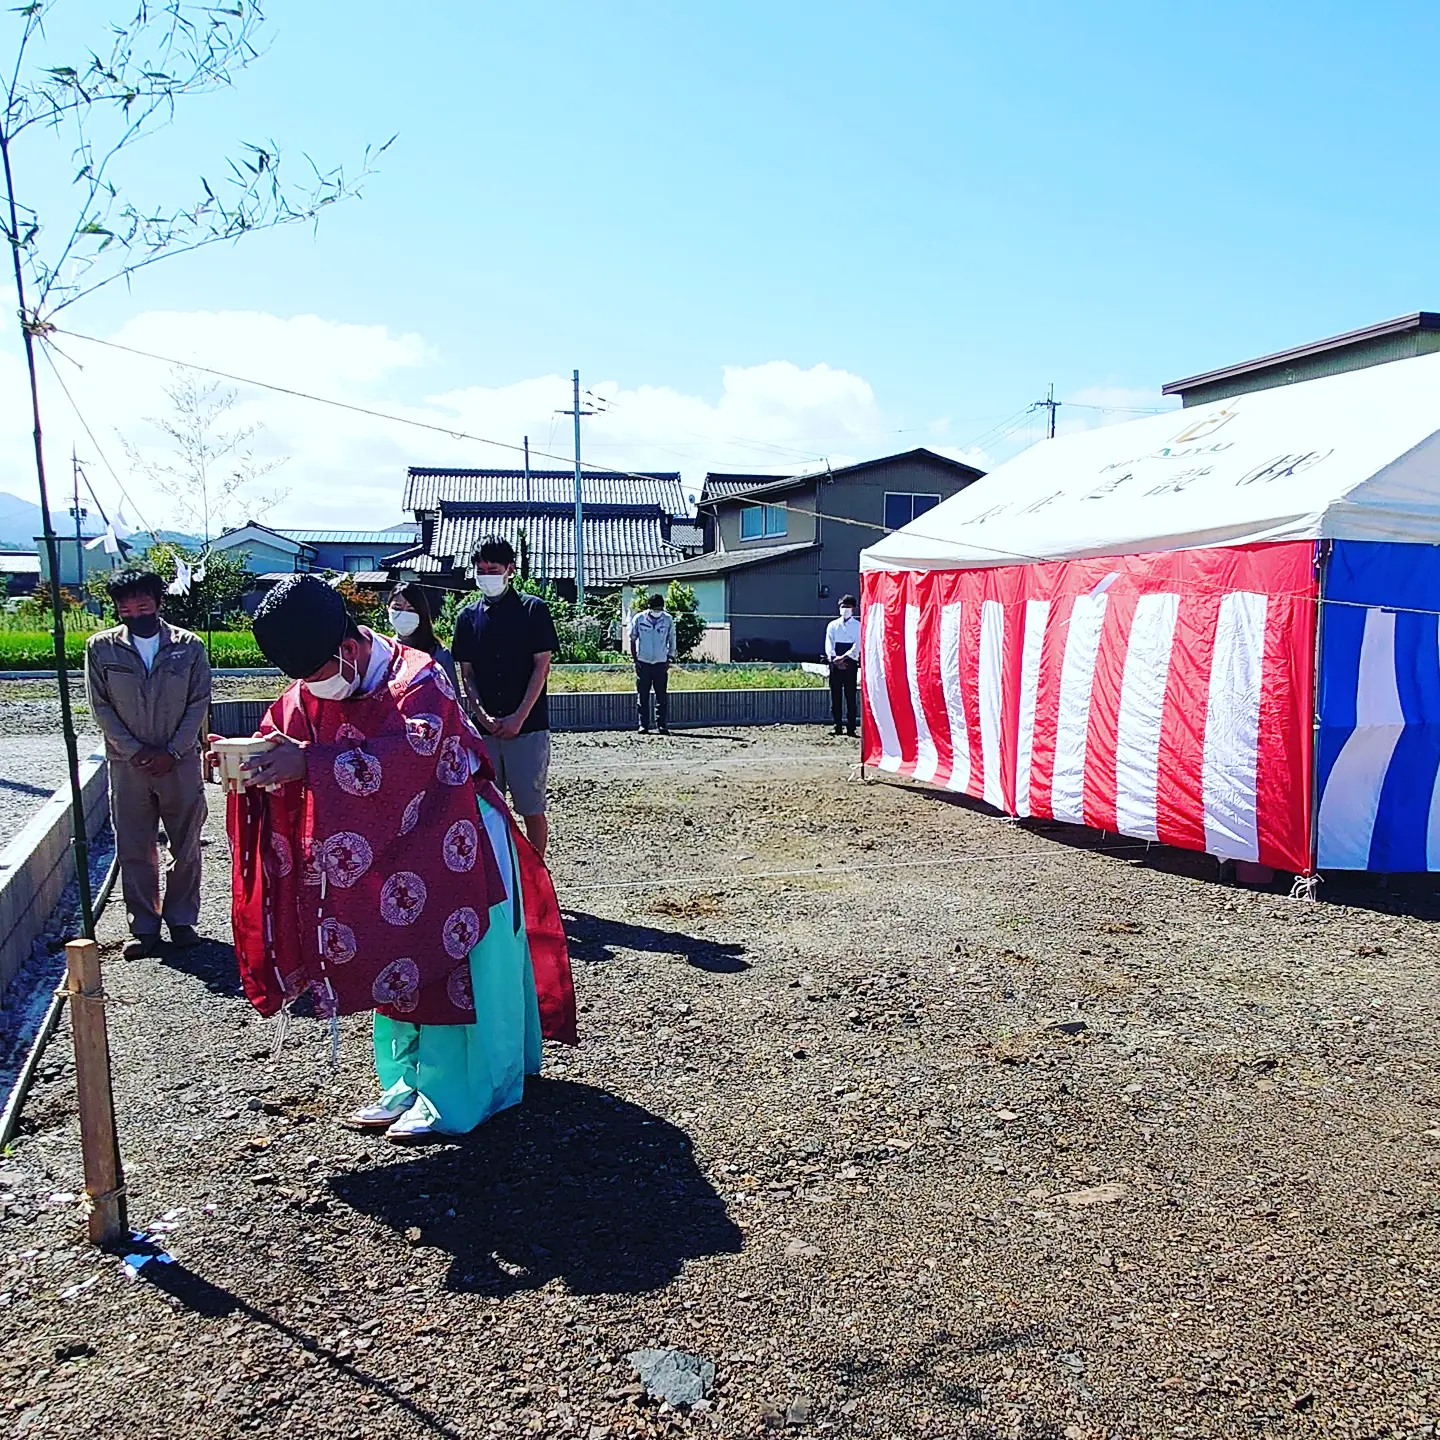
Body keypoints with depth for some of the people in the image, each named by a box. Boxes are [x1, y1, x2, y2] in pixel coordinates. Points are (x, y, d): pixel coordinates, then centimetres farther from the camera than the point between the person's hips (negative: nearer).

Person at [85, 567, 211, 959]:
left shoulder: (190, 646, -2)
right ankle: (144, 926, 17)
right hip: (128, 766, 1)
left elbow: (199, 705, -2)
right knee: (135, 850, 6)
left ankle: (182, 920, 21)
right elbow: (101, 707, 0)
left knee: (185, 847, 7)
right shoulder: (101, 648, -1)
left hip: (181, 763, 0)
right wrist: (134, 751, -9)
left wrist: (172, 753, -9)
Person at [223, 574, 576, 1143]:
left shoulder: (417, 679, -25)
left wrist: (311, 763, -51)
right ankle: (408, 1083, 26)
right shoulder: (308, 694, -2)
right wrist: (243, 762, -26)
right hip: (386, 851, 7)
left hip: (448, 845, -7)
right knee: (395, 964, 13)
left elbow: (412, 752, -42)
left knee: (448, 964, 0)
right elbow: (277, 746, -2)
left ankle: (449, 1097, 10)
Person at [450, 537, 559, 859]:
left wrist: (518, 717, -11)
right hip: (484, 728, 3)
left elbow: (542, 667, -4)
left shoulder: (533, 609, 0)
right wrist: (482, 715, -7)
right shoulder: (468, 616, 10)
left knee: (531, 808, 1)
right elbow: (466, 673, 9)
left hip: (527, 725, -3)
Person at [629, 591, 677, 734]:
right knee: (643, 697, 2)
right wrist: (635, 659, -1)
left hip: (661, 663, 1)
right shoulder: (639, 618, -2)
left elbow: (672, 641, 10)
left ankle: (662, 725, 4)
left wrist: (669, 660, 2)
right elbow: (632, 639, 5)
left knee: (662, 697, -1)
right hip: (643, 663, -1)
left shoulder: (668, 620, 1)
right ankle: (643, 725, 8)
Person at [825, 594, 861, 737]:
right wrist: (834, 659, -11)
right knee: (835, 695, 0)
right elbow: (829, 644, 5)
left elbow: (858, 645, -4)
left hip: (850, 663, -2)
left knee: (851, 696, -4)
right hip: (835, 663, 2)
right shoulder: (833, 625, 14)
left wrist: (844, 657, -16)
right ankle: (837, 726, 4)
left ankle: (851, 728, -3)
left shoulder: (858, 626, 7)